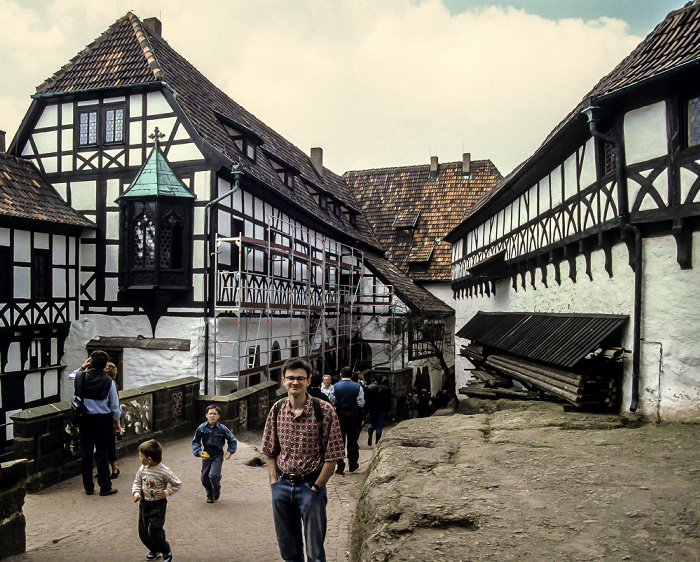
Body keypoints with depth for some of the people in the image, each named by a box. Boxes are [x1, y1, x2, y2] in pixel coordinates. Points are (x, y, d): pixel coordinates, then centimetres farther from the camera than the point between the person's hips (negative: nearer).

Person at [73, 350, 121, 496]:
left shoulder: (81, 377, -8)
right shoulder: (108, 382, -11)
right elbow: (115, 405, -3)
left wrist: (83, 367, 16)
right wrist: (117, 422, 7)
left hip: (84, 419, 2)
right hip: (103, 420, -2)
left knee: (86, 452, 13)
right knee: (102, 452, 5)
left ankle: (88, 486, 22)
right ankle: (105, 487, 13)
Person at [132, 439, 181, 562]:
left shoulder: (164, 472, -20)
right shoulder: (142, 469, -5)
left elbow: (177, 484, -9)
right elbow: (137, 482, 12)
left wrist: (166, 492, -19)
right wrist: (136, 492, -6)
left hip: (158, 504, -6)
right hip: (144, 503, 6)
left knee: (154, 530, -14)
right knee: (143, 531, 10)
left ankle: (166, 551, 11)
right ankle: (154, 550, 37)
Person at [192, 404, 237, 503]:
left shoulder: (222, 429, -8)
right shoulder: (201, 428, -5)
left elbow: (232, 440, 4)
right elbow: (195, 442, 4)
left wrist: (230, 452, -6)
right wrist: (199, 452, -12)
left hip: (218, 455, -3)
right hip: (206, 455, 3)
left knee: (214, 475, -18)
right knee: (204, 478, 8)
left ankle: (217, 491, 15)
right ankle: (209, 494, 37)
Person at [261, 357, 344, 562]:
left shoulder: (324, 410, -13)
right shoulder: (277, 409, 0)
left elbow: (332, 455, -11)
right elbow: (270, 451, 9)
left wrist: (316, 487, -12)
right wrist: (274, 481, 1)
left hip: (310, 485, -4)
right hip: (281, 485, 4)